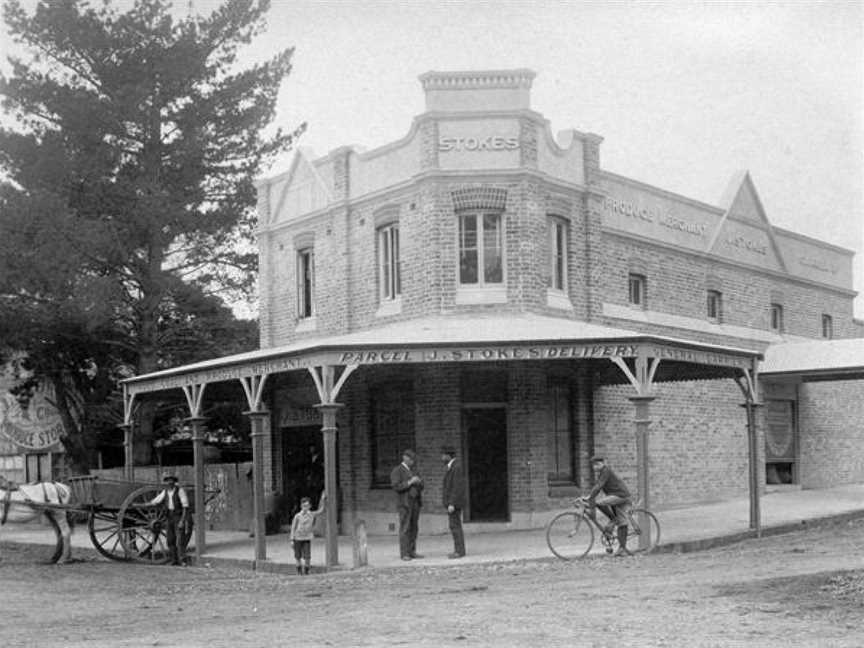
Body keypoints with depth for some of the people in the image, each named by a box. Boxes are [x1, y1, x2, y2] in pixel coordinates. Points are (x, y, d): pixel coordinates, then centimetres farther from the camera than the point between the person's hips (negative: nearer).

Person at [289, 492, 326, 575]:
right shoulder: (297, 516, -7)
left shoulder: (312, 514, 1)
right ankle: (300, 570, 25)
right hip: (298, 538, -1)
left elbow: (320, 511, 18)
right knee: (298, 556, 6)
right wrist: (292, 540, -5)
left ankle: (306, 570, 9)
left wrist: (322, 499, 13)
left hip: (307, 538, 1)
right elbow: (293, 528, -2)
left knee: (307, 556, -8)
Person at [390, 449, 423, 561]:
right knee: (405, 529, -8)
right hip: (404, 503, -7)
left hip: (415, 503, 7)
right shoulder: (396, 471, -7)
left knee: (413, 529, 6)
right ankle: (404, 554, -6)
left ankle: (412, 552, 9)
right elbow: (396, 487, -18)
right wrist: (410, 482, -24)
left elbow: (420, 487, 15)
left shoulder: (412, 471, 16)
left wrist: (419, 482, -8)